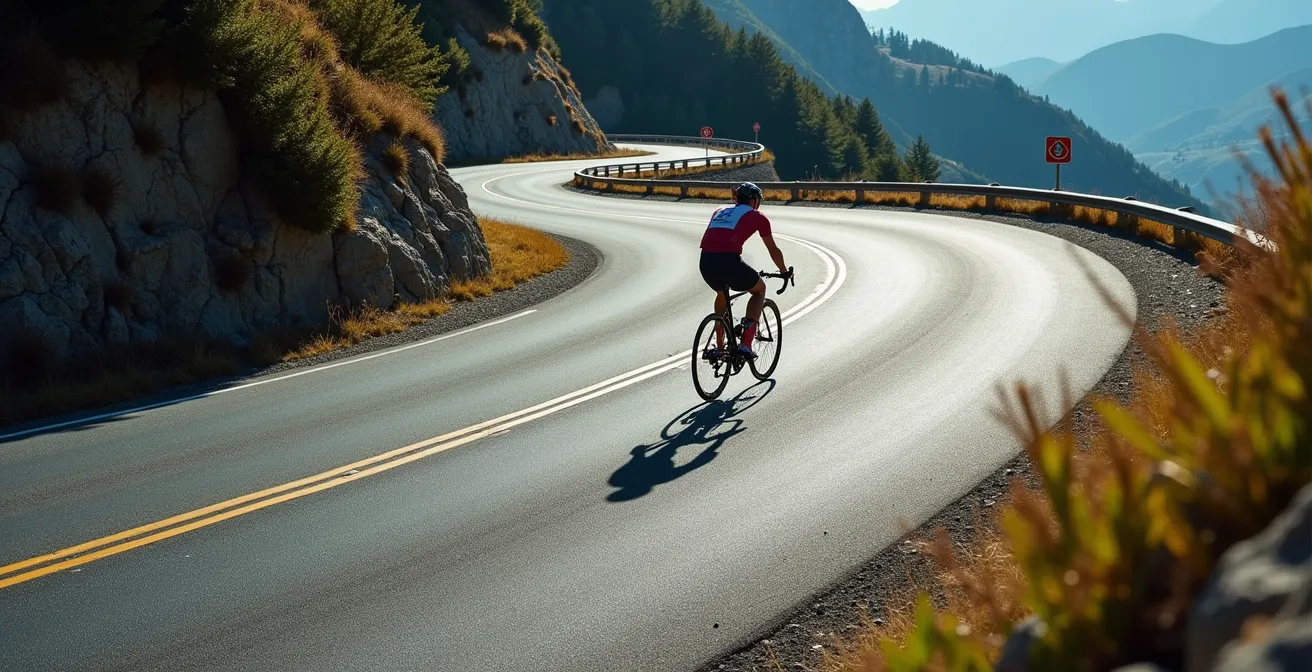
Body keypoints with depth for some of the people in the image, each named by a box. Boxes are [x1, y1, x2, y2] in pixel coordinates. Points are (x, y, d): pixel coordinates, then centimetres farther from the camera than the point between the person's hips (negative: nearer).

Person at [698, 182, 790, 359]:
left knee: (722, 293, 36)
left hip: (706, 262, 5)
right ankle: (745, 344, 9)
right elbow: (773, 250, 23)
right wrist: (784, 271, 40)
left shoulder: (720, 212, 30)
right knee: (759, 290, 22)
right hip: (728, 261, -5)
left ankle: (719, 347, 34)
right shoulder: (757, 217, 16)